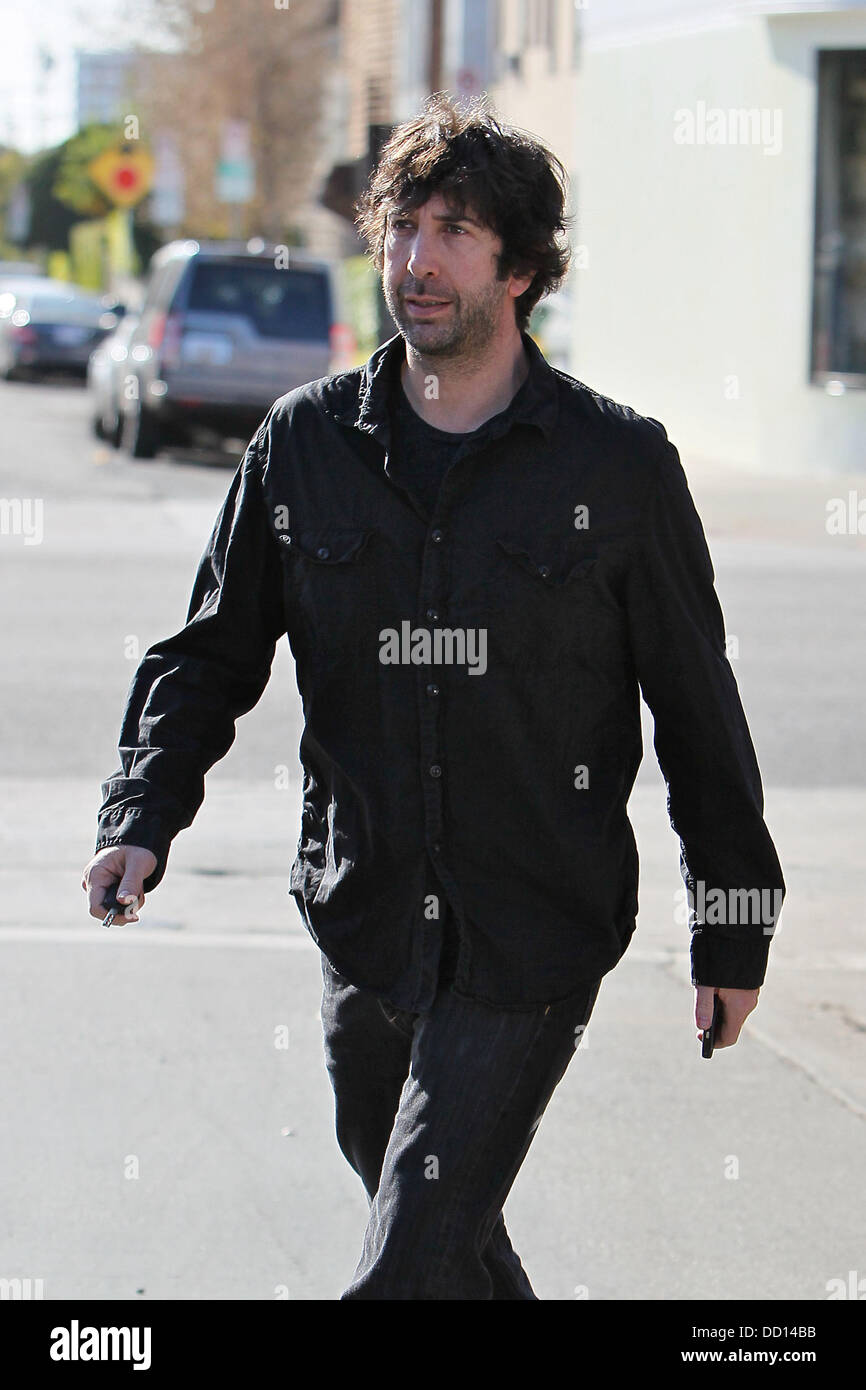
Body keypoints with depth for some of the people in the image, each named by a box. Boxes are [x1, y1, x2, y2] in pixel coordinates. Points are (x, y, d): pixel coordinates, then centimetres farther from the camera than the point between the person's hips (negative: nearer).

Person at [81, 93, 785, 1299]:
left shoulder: (619, 465, -5)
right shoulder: (305, 444, 2)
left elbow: (696, 703, 3)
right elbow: (213, 652, 9)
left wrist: (732, 922, 5)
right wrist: (143, 816, -8)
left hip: (536, 945, -4)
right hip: (363, 929, 4)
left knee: (411, 1266, -12)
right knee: (450, 1239, 19)